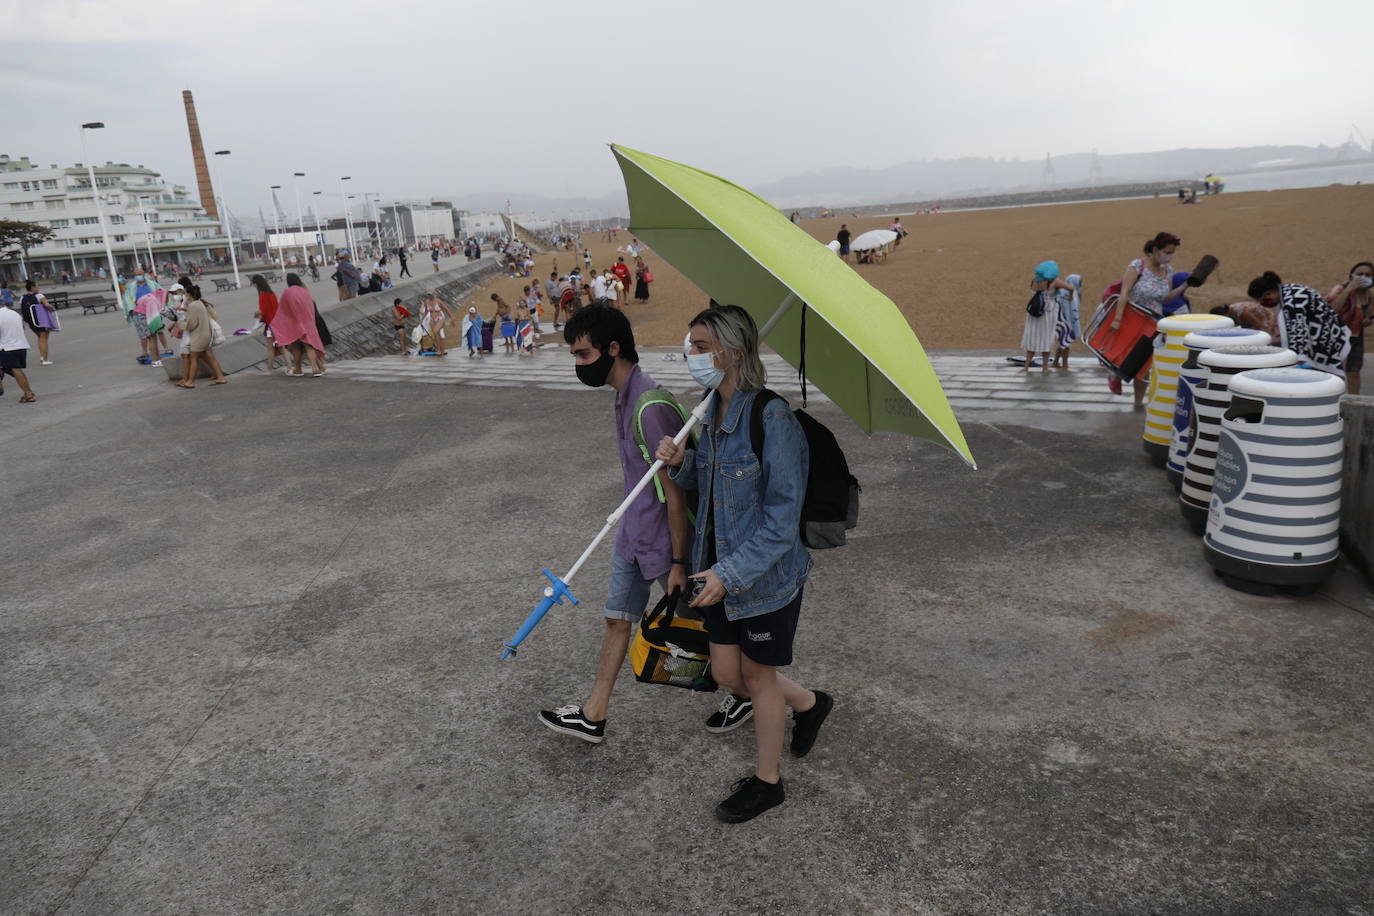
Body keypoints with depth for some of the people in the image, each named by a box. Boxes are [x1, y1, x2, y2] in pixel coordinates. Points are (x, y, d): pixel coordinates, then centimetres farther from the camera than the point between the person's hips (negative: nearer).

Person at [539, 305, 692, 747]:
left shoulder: (650, 407, -28)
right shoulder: (625, 395, 2)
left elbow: (674, 491, -24)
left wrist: (678, 561, -19)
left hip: (663, 542, -9)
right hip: (633, 536, 9)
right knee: (617, 619, 16)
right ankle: (594, 715, 31)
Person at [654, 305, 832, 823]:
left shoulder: (772, 418, -23)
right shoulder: (712, 411, 3)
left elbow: (783, 514, -23)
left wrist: (731, 572, -24)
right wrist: (681, 463, -7)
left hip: (767, 573, -7)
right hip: (721, 568, 8)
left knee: (757, 674, 10)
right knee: (726, 673, 16)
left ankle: (767, 781, 35)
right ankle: (807, 703, 44)